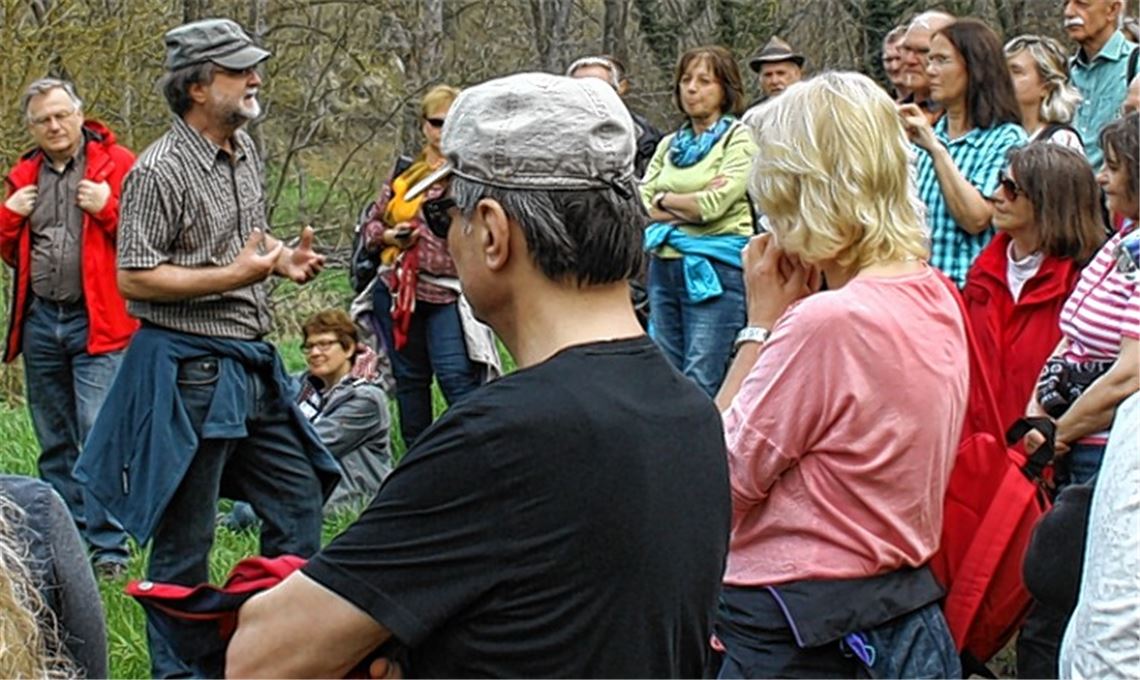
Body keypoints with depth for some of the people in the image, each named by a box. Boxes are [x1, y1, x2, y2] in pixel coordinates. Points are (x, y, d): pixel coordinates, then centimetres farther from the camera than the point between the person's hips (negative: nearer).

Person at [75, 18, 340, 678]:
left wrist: (282, 258, 3)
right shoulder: (160, 171, -16)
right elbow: (134, 278, -17)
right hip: (190, 368, -8)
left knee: (299, 499, 13)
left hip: (253, 362, 8)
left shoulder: (245, 150, 9)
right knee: (185, 537, 2)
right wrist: (235, 275, -20)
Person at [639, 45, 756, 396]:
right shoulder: (669, 145, 16)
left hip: (716, 272, -6)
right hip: (664, 266, 6)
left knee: (700, 383, -10)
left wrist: (665, 201, 1)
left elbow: (715, 204, -13)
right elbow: (640, 203, 5)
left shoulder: (739, 139, -1)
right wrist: (694, 203, -8)